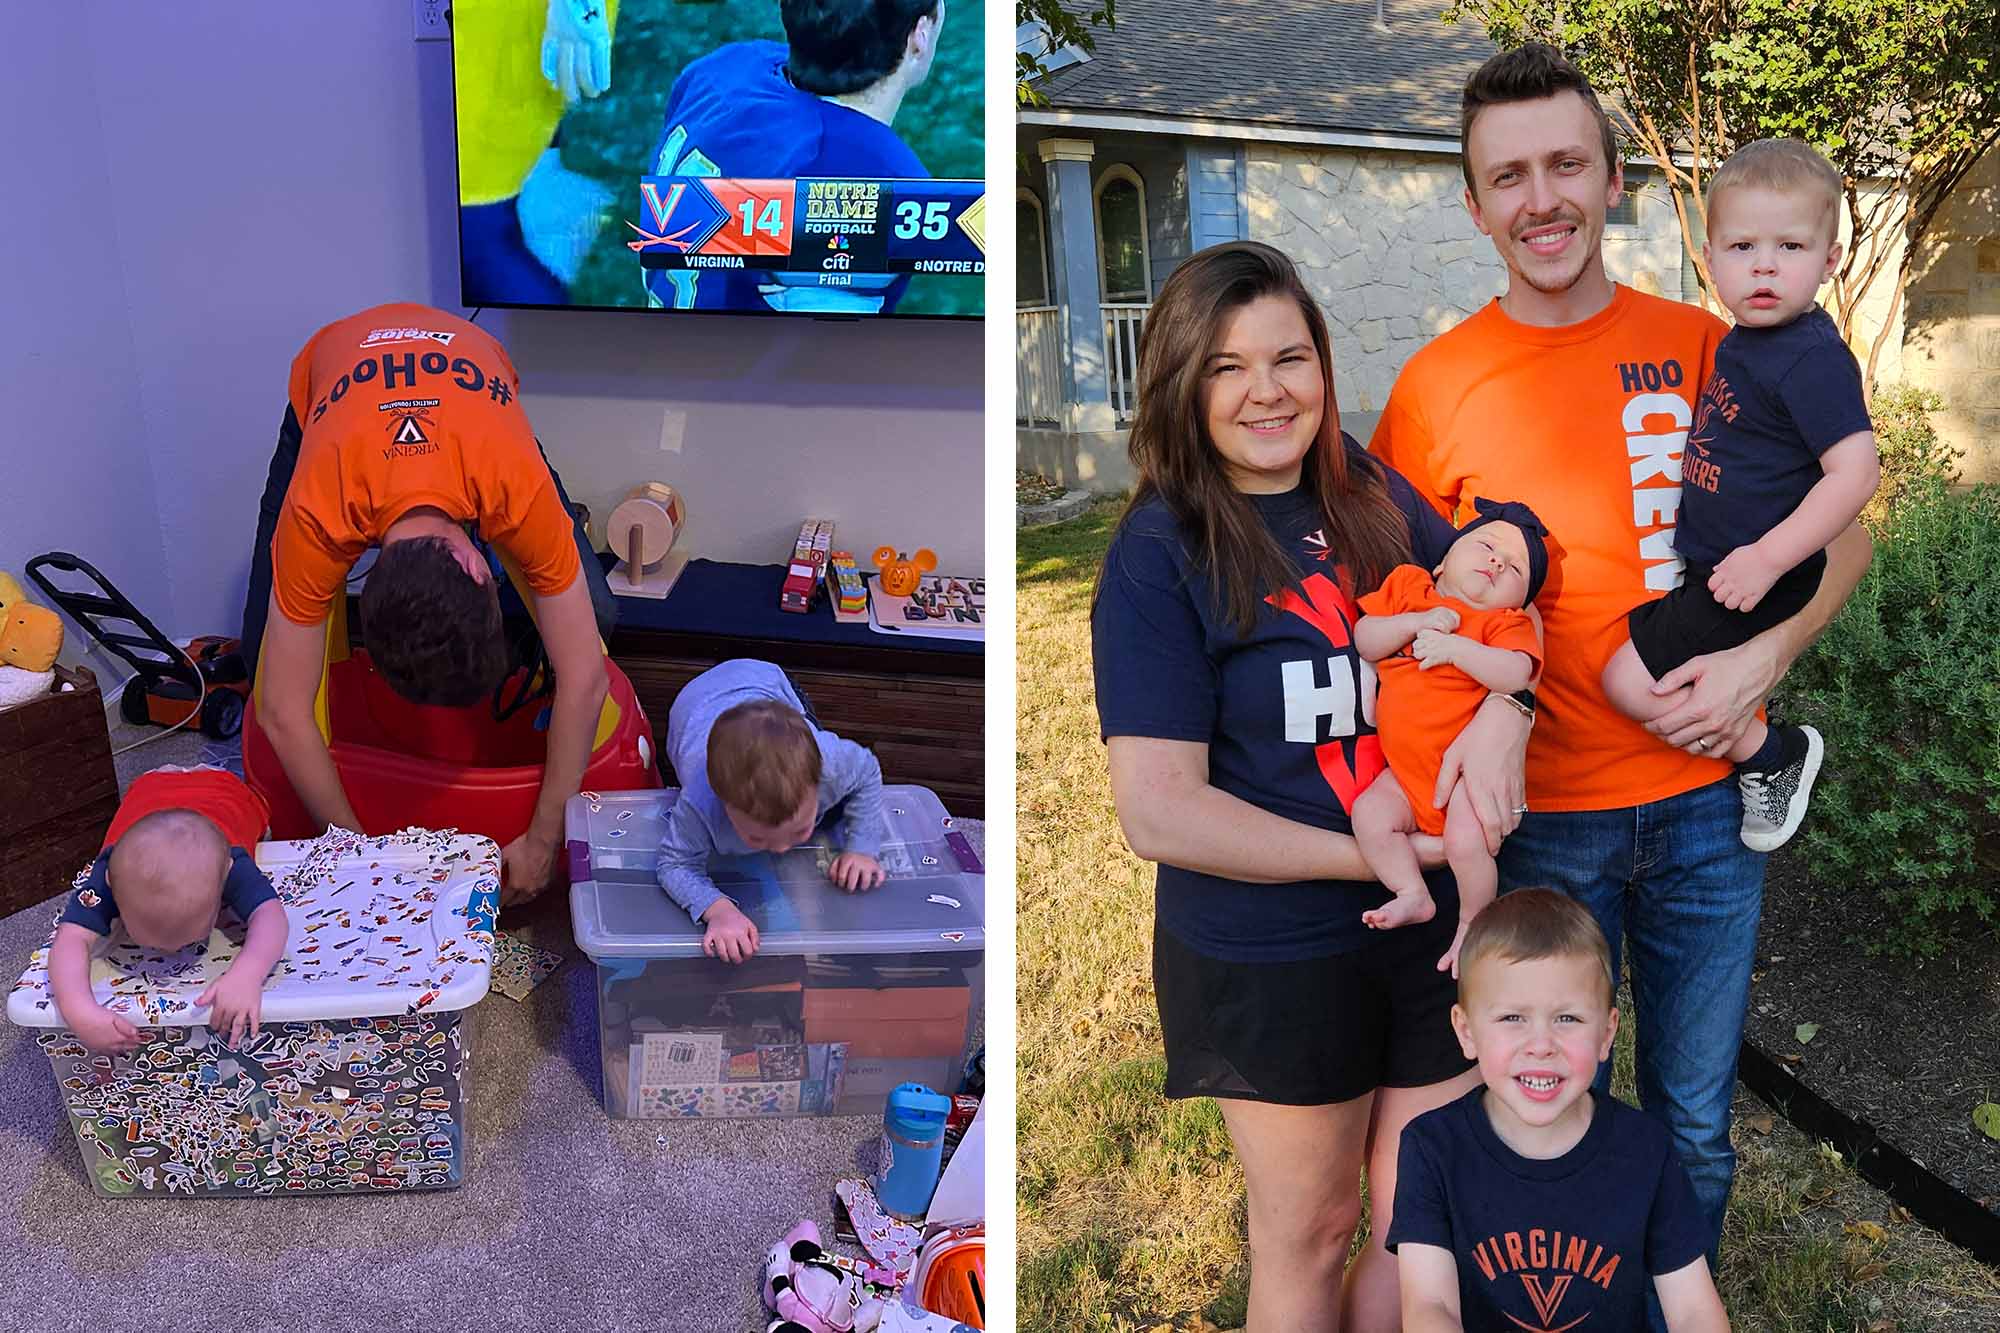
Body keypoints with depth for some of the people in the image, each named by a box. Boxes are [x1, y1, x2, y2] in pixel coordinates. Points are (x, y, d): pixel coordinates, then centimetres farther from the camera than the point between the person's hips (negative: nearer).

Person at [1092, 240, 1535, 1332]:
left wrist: (1503, 709, -13)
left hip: (1431, 928, 5)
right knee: (1310, 1229, 15)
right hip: (1267, 958, -4)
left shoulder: (1374, 497, 2)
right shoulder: (1158, 555, -14)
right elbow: (1158, 810, -19)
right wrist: (1376, 854, -19)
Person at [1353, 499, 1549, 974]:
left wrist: (1454, 646, -23)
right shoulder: (1407, 587, 9)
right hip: (1407, 769, 4)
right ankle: (1413, 896, 3)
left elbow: (1515, 675, -21)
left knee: (1466, 843, -21)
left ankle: (1472, 924, 8)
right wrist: (1414, 623, -13)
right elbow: (1364, 642, 2)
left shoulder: (1508, 623, -2)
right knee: (1370, 815, -17)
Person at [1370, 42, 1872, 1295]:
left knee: (1696, 1119, 16)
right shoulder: (1436, 385, -5)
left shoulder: (1701, 348, 0)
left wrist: (1763, 656, -9)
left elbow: (1844, 530, 7)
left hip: (1705, 795, 2)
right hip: (1541, 814, -1)